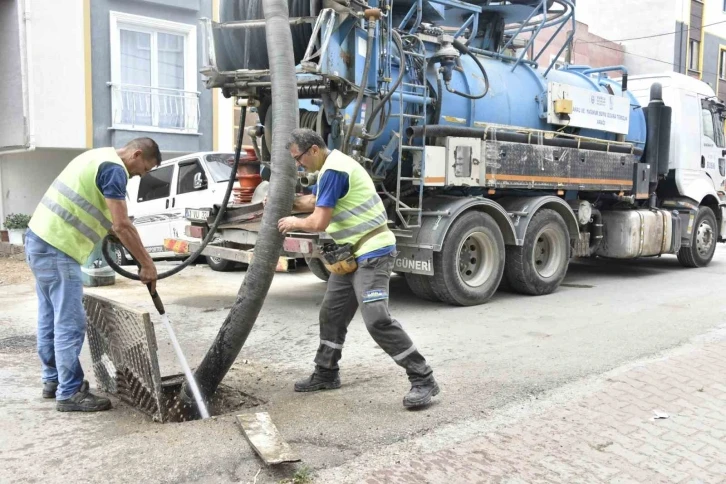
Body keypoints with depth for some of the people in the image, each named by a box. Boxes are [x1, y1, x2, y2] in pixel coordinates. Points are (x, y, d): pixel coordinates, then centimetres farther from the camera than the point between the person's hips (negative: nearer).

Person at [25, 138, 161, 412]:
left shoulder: (100, 158, 19)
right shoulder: (114, 168, -13)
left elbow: (108, 220, 22)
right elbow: (122, 226, -18)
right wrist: (147, 264, -12)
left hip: (41, 239, 11)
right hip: (56, 248, -11)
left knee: (51, 318, 18)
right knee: (70, 324, -5)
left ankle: (53, 380, 29)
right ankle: (70, 393, 3)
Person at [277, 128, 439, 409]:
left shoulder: (333, 170, -19)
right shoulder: (331, 167, 14)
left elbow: (319, 223, -21)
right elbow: (311, 202, 28)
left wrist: (294, 223, -2)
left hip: (373, 253, -11)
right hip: (352, 253, 11)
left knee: (377, 320, -18)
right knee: (332, 314, 14)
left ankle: (423, 380, -10)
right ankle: (326, 374, 28)